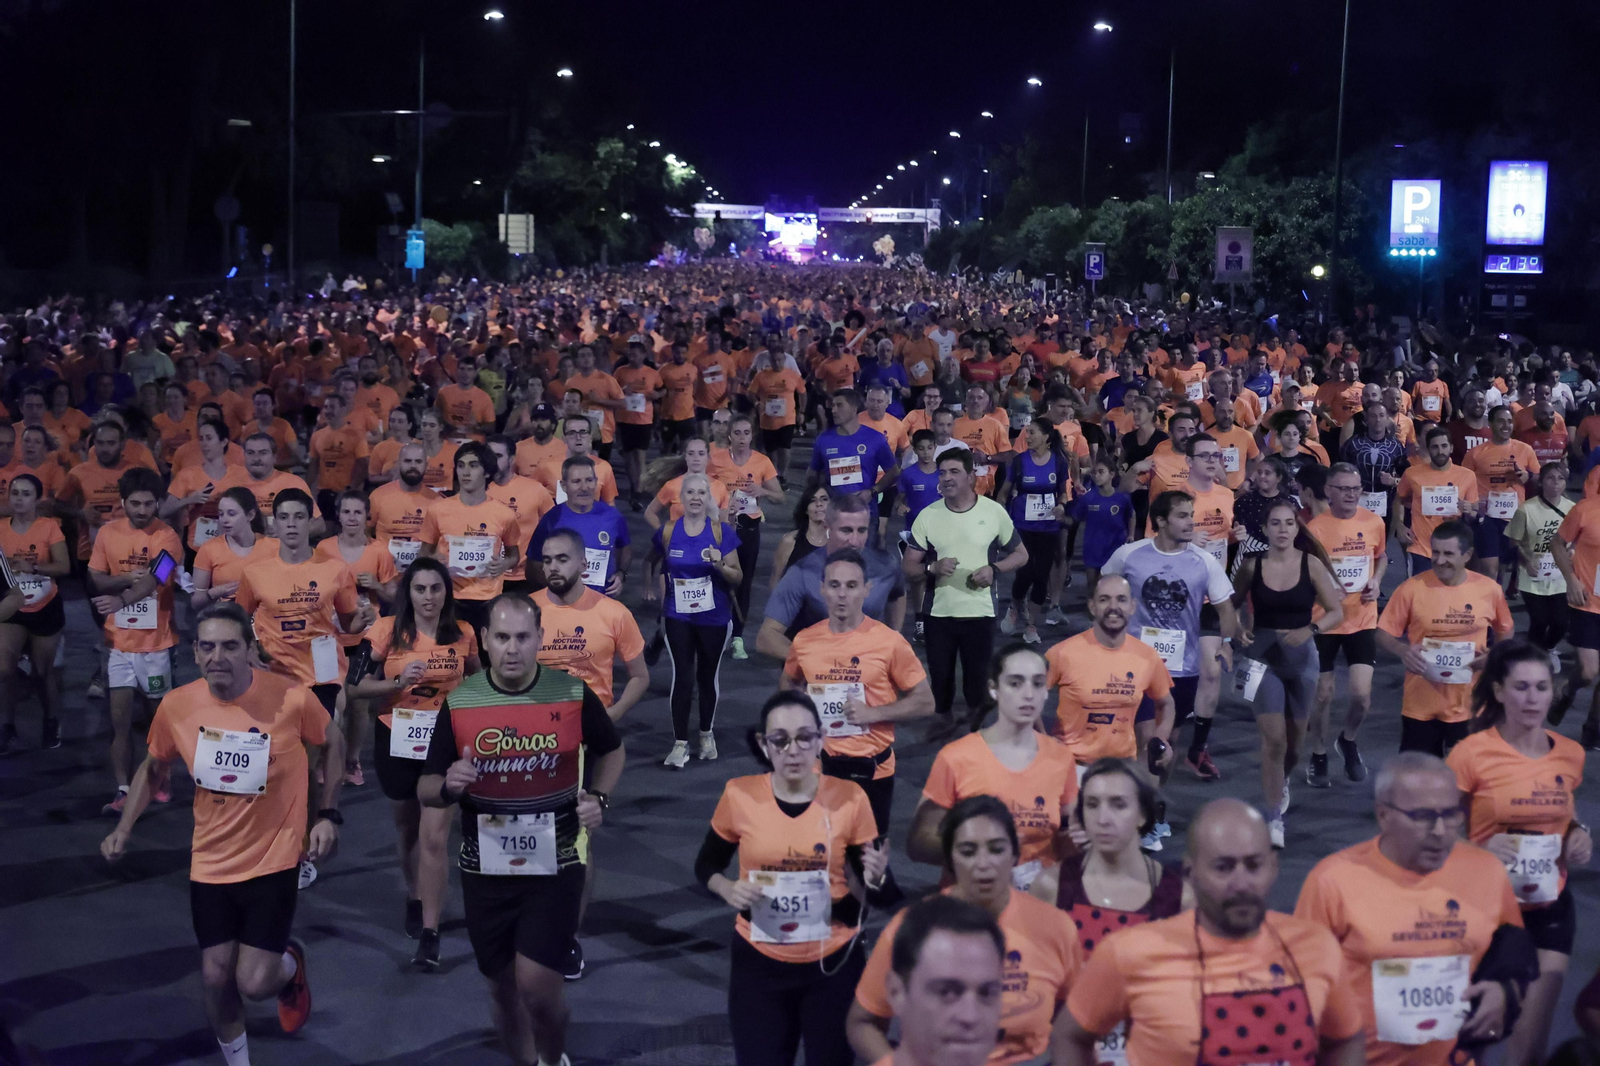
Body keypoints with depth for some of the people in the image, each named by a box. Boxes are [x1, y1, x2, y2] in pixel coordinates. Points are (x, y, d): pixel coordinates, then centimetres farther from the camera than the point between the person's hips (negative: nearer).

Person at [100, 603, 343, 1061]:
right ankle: (236, 1060, 36)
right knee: (216, 977, 8)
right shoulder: (176, 705, -11)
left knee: (255, 983, -6)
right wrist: (123, 829, 0)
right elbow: (153, 767, 9)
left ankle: (290, 963, 31)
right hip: (209, 863, 3)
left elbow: (331, 745, 1)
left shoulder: (291, 698, -19)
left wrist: (328, 815, -7)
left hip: (273, 861, -3)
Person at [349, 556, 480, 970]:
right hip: (397, 741, 1)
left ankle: (430, 934, -6)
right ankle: (415, 898, 44)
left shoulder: (463, 634, -3)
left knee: (434, 837, -9)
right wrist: (399, 682, -23)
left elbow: (476, 678, 16)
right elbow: (357, 687, -8)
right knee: (407, 828, 18)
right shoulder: (387, 630, -8)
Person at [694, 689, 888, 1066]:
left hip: (834, 964, 0)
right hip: (759, 964, 0)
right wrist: (728, 890, -14)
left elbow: (868, 895, -2)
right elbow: (706, 865, 6)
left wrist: (873, 879, -23)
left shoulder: (849, 798, -10)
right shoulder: (739, 796, -9)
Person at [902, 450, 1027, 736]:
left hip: (979, 611, -1)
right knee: (940, 671, 12)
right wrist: (933, 567, -21)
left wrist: (994, 569, -14)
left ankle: (975, 722, 35)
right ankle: (946, 719, 36)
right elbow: (909, 566, 0)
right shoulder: (927, 516, -3)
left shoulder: (994, 512, -5)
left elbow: (1020, 554, 5)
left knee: (977, 673, 10)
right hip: (938, 612, 1)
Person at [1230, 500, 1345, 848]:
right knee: (1273, 738, -11)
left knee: (1294, 737, 15)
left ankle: (1281, 781, 48)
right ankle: (1273, 818, -3)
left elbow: (1337, 611, -2)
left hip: (1302, 656, 2)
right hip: (1264, 655, -2)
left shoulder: (1311, 564, -5)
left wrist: (1309, 630, -19)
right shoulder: (1251, 565, -5)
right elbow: (1232, 606, 7)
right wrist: (1239, 629, -13)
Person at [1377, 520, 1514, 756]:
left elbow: (1505, 633, 13)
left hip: (1469, 705, 1)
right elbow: (1383, 634, -4)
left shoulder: (1489, 589, -3)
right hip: (1420, 705, -1)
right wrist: (1403, 651, -25)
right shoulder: (1412, 588, -9)